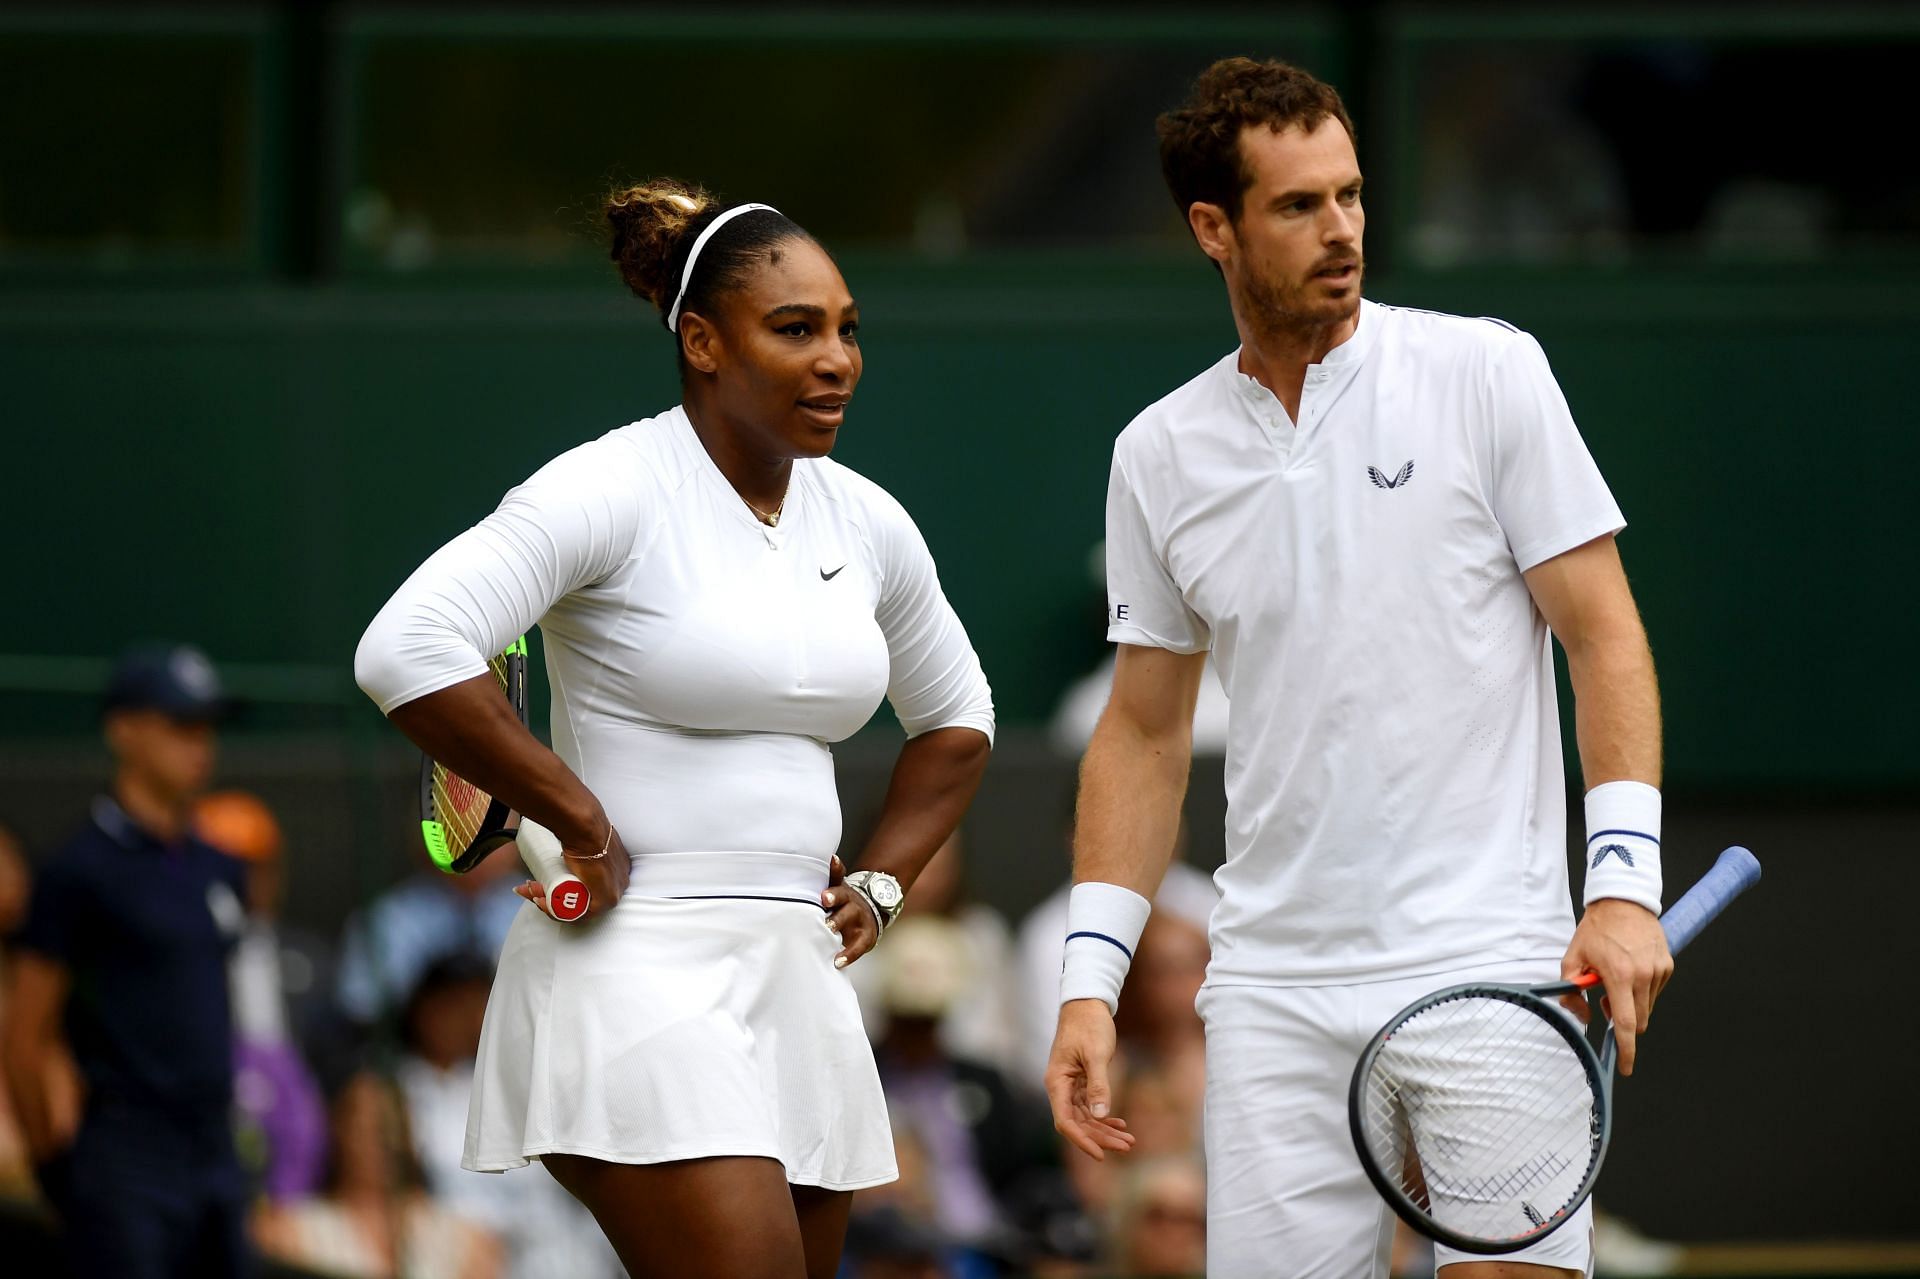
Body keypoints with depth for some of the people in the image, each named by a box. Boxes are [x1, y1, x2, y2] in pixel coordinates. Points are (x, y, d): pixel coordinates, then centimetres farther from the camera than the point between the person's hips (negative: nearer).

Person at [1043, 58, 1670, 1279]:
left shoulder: (1487, 374, 0)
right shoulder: (1160, 456, 10)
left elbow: (1603, 635, -1)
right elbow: (1145, 733, 17)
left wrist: (1624, 884, -13)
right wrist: (1088, 981, 8)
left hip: (1486, 967, -3)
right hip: (1275, 989, 3)